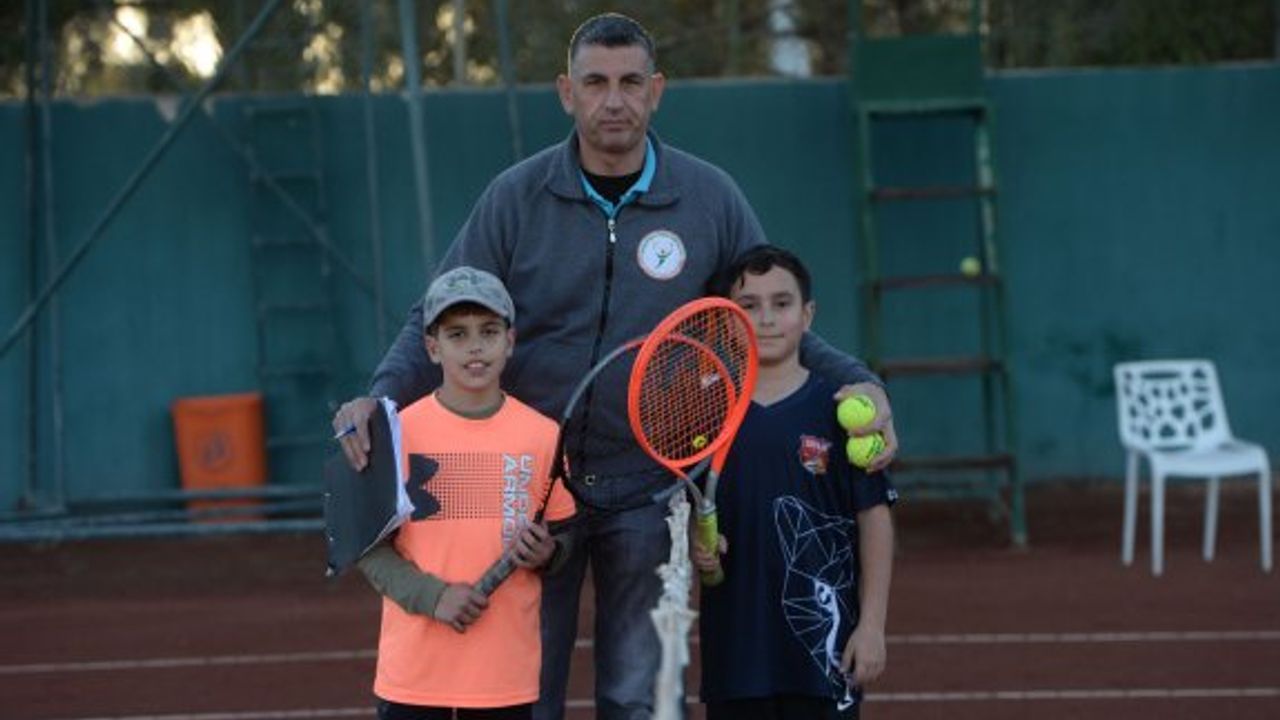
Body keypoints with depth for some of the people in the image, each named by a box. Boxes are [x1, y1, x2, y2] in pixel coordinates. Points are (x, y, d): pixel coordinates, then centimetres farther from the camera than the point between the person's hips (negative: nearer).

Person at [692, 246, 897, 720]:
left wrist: (872, 625, -6)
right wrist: (696, 545, -9)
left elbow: (874, 517, -2)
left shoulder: (840, 409, -3)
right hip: (735, 637, 3)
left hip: (823, 636, -3)